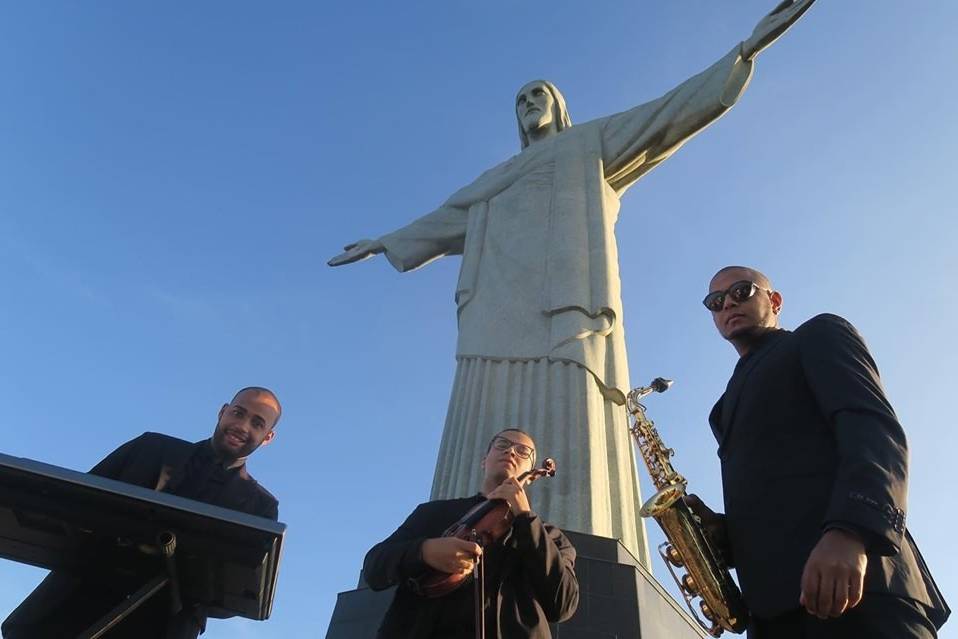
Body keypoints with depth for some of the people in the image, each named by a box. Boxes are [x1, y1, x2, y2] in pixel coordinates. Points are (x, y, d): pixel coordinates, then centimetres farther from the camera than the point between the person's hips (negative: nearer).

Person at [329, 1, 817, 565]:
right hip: (498, 323, 5)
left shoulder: (593, 144, 25)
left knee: (564, 454, -18)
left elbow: (670, 113, 16)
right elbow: (444, 220, 46)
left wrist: (745, 50, 9)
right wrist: (383, 243, 54)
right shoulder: (497, 180, 38)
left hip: (565, 316, -4)